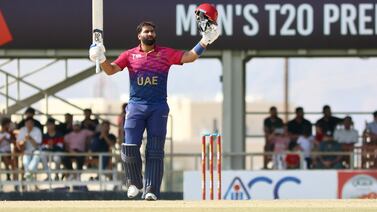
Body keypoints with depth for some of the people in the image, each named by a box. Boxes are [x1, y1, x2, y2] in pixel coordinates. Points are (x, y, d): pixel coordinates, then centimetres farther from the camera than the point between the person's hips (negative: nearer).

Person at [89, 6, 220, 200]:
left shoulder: (166, 53, 8)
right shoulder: (130, 55, 10)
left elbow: (189, 57, 1)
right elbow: (111, 70, 3)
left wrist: (205, 40, -11)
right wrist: (101, 59, -17)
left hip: (158, 107, 0)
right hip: (136, 105, 0)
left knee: (155, 151, -4)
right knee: (130, 147, -8)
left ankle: (151, 190, -5)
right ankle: (135, 183, 13)